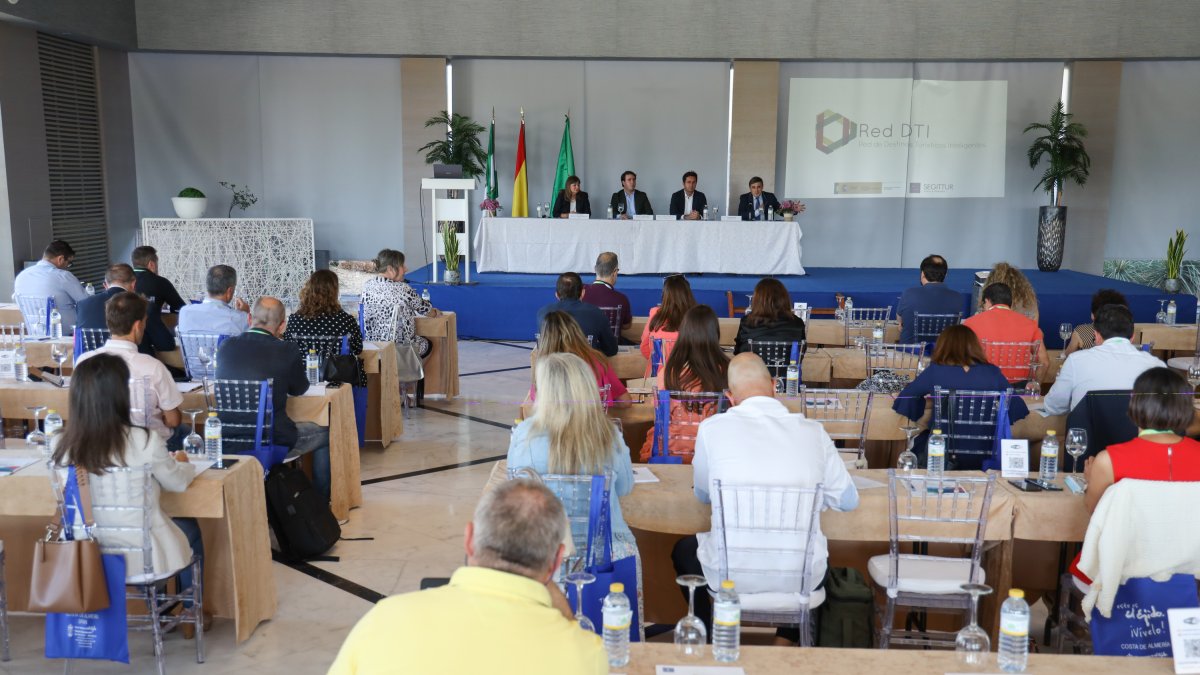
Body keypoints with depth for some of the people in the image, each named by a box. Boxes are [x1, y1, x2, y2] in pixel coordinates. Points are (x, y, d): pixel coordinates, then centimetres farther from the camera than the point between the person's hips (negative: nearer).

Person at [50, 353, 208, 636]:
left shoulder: (59, 445, -12)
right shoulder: (144, 441, -22)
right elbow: (178, 483, -3)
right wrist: (182, 463, 20)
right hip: (142, 557, -4)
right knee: (189, 528, 30)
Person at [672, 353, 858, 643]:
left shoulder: (712, 428, -8)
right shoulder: (813, 432, -4)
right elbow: (848, 500, 8)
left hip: (730, 575, -1)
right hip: (801, 577, 2)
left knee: (684, 550, 32)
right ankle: (789, 640, 31)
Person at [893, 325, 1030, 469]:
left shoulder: (935, 371, -8)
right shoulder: (992, 373, -4)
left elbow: (903, 400, 2)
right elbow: (1019, 409, 3)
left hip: (944, 455, -2)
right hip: (984, 457, 2)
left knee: (919, 441, 30)